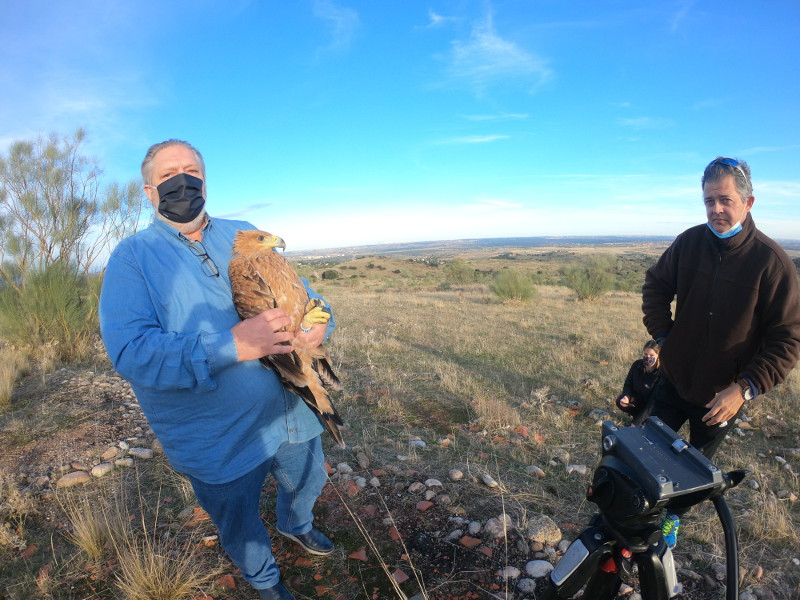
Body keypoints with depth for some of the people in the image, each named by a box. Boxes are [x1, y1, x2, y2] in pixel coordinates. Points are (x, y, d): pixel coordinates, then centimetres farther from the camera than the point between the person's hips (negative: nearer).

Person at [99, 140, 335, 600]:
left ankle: (296, 526, 64)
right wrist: (230, 347, -34)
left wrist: (320, 320, -18)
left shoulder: (243, 236, 4)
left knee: (307, 484, 29)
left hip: (291, 413, 4)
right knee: (240, 525, 22)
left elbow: (298, 289, 6)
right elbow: (130, 349, -22)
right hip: (219, 439, -4)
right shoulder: (132, 257, -10)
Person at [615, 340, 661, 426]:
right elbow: (628, 384, -4)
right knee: (620, 401, -25)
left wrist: (635, 423, -33)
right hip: (637, 398, 3)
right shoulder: (637, 364, -14)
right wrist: (626, 396, -32)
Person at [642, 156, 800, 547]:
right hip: (673, 379, 3)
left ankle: (672, 517, 43)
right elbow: (655, 287, 8)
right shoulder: (689, 242, -8)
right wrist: (662, 334, -2)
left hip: (723, 396, -2)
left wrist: (746, 389, -23)